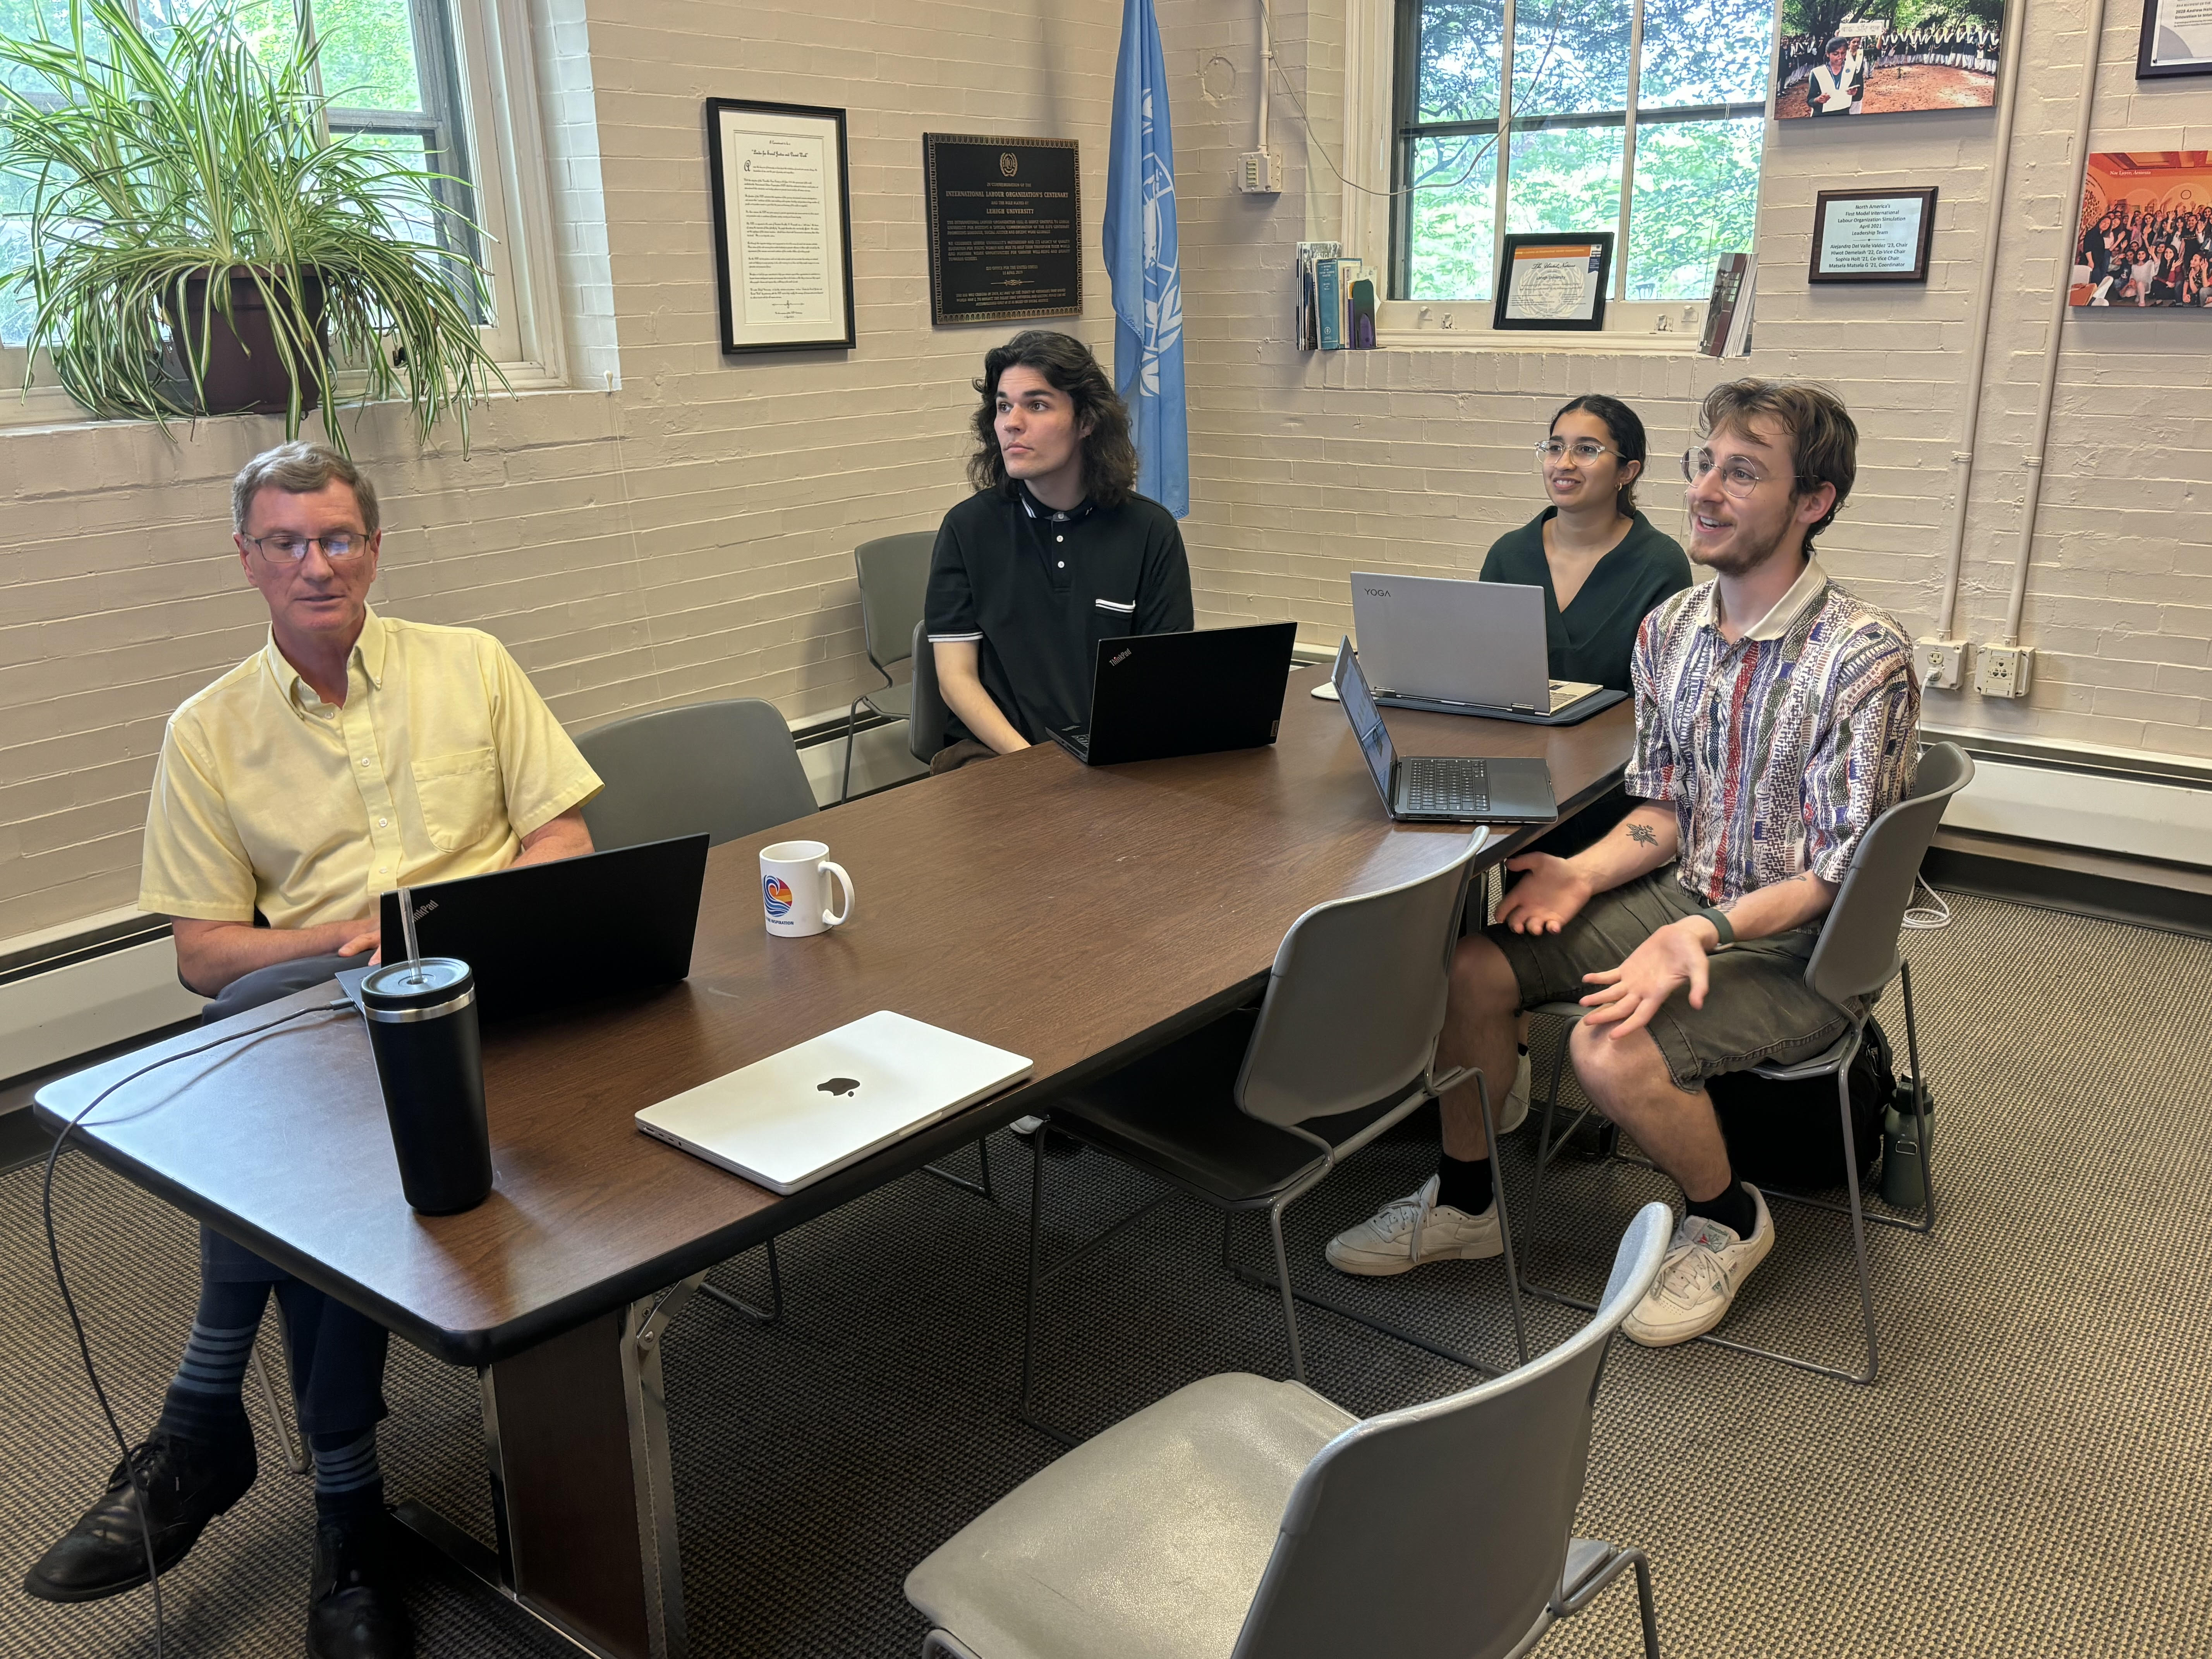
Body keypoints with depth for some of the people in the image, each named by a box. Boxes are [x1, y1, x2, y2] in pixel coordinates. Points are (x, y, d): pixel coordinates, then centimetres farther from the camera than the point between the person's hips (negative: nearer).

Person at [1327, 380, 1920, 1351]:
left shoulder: (1866, 659, -20)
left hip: (1800, 942, -6)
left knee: (1612, 1050, -29)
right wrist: (1587, 872, -11)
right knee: (1470, 965, -9)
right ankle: (1465, 1201, 13)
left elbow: (1840, 873, -20)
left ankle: (1728, 1220, 5)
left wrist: (1705, 933, -33)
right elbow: (1665, 807, 8)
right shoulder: (1669, 629, 1)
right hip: (1683, 897, 7)